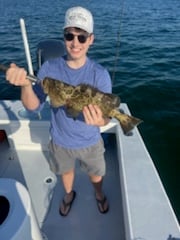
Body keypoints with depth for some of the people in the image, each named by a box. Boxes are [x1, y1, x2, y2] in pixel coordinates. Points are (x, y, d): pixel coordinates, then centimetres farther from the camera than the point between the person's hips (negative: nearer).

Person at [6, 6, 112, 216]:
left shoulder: (99, 74, -21)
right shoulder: (50, 68, -17)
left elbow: (107, 115, -21)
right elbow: (34, 107, -18)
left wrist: (100, 121, -45)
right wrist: (25, 84, -38)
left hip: (90, 142, -1)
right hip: (60, 140, 2)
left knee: (96, 173, 26)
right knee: (66, 171, 29)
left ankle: (99, 194, 62)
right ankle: (68, 194, 63)